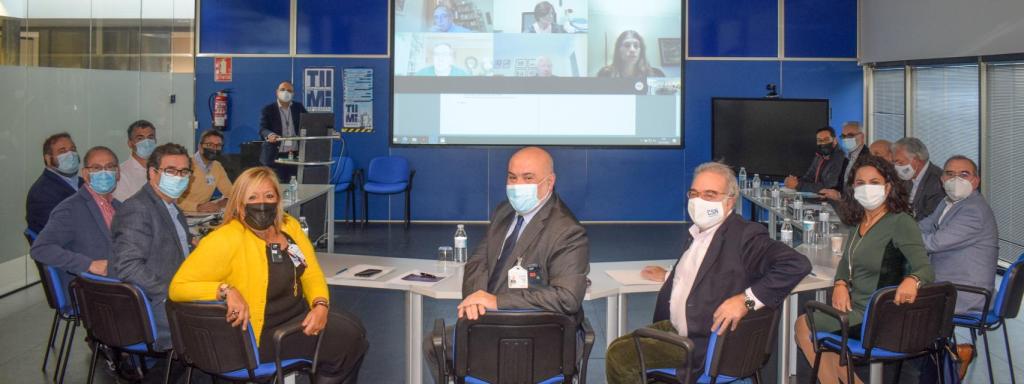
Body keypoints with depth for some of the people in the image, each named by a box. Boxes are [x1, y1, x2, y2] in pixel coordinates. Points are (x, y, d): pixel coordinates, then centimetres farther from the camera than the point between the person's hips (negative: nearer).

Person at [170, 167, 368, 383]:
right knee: (345, 340, -10)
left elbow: (312, 274, 7)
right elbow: (178, 287, -22)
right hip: (261, 333, -7)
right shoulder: (226, 239, -20)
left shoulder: (289, 226, 2)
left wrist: (321, 306, -13)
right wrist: (226, 291, -37)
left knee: (354, 331, -5)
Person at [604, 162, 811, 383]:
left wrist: (747, 300, -31)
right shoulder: (696, 232, 11)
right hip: (674, 327, 9)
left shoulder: (745, 235, -16)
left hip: (705, 344, -8)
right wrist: (668, 277, 26)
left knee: (621, 356, -12)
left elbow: (797, 264, -28)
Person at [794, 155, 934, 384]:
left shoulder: (900, 222, -16)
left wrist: (912, 281, -47)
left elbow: (926, 268, -23)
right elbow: (846, 261, 18)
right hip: (857, 309, 8)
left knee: (804, 326, 0)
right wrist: (840, 284, -4)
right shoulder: (859, 222, 10)